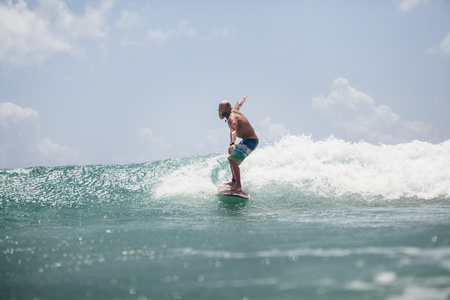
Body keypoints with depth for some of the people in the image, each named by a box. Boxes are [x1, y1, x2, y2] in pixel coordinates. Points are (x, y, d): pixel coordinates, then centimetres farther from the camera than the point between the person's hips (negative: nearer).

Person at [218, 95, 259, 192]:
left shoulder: (232, 118, -26)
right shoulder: (234, 109, 2)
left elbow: (233, 130, -46)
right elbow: (239, 103, 26)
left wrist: (232, 144, -64)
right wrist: (244, 98, 49)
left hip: (251, 141, -11)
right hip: (246, 140, 11)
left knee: (233, 160, -25)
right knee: (231, 157, 25)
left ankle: (238, 186, -26)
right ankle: (234, 181, 34)